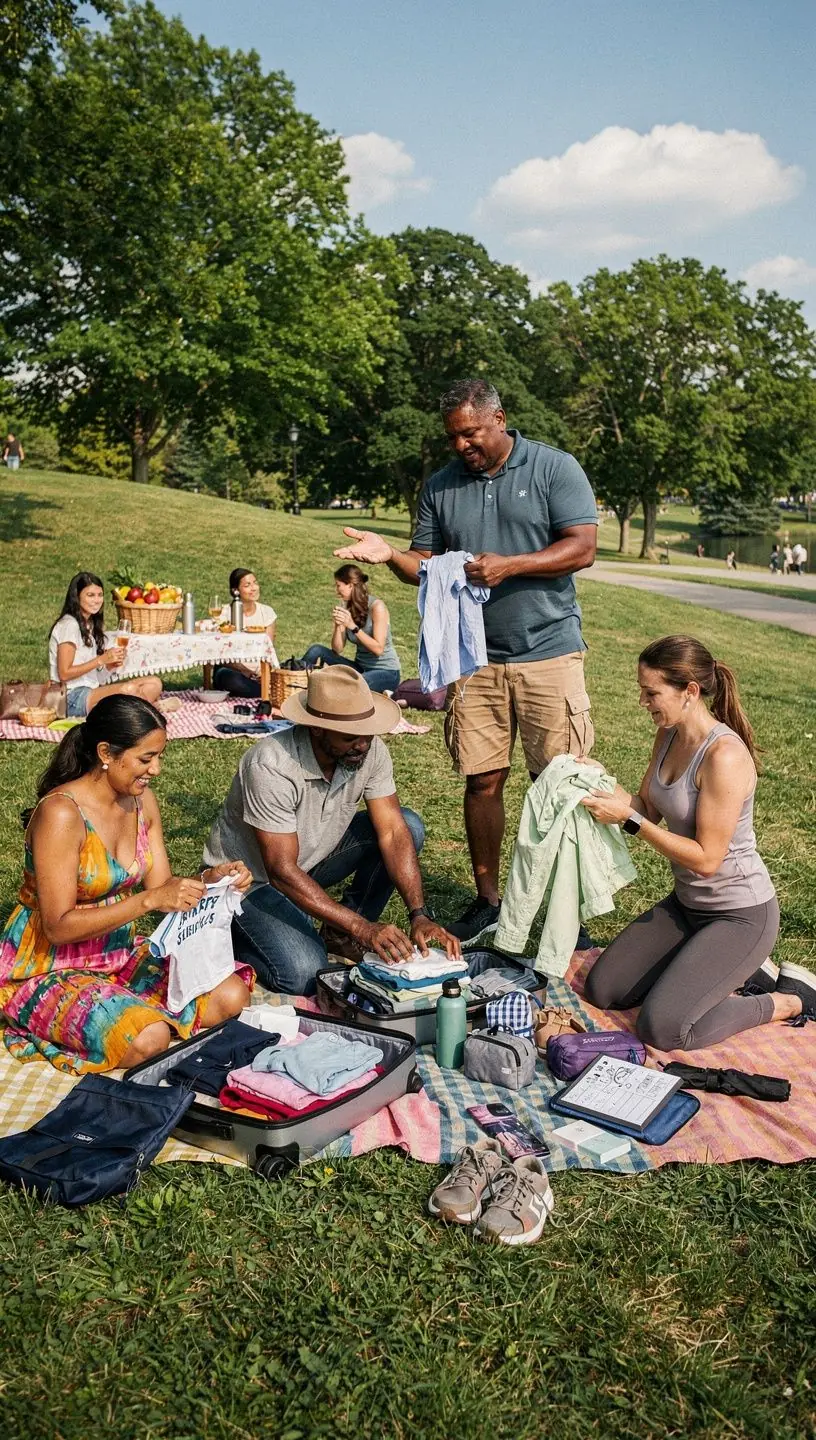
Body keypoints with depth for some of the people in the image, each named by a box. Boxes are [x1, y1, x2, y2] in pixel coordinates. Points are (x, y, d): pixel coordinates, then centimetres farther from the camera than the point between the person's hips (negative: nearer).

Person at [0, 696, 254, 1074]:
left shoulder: (142, 800, 0)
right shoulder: (61, 813, -24)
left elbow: (161, 887, 3)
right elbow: (58, 927, -25)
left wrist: (210, 878, -17)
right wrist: (149, 900, -32)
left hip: (120, 954, 7)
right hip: (48, 969, -7)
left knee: (231, 995, -8)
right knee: (148, 1038, -30)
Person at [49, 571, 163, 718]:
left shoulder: (92, 625, 17)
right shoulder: (69, 625, -10)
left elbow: (96, 673, 14)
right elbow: (64, 674, -15)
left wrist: (112, 664, -6)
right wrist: (102, 659, -15)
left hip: (91, 690, 9)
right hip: (71, 699, -9)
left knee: (154, 683, -6)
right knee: (128, 689, -32)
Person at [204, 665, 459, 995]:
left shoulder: (369, 749, -16)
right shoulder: (271, 766, -34)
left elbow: (392, 832, -15)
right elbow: (282, 871, -33)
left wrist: (419, 915, -27)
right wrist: (364, 927, -37)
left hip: (313, 857, 6)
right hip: (250, 878, -6)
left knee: (409, 825, -12)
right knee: (304, 976, -28)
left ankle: (340, 933, 1)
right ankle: (240, 937, 4)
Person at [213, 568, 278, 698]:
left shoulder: (267, 612, 5)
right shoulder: (226, 613, -4)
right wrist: (244, 671, -25)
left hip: (259, 673, 1)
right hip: (232, 670, -1)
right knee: (231, 680, -38)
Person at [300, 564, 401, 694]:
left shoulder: (377, 607, -15)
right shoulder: (346, 607, 2)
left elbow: (378, 649, -20)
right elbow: (337, 649, 1)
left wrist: (353, 626, -25)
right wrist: (338, 625, -16)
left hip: (386, 672, -6)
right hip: (361, 668, 6)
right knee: (316, 651, -11)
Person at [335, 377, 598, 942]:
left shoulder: (555, 468, -2)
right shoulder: (441, 486, 10)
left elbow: (582, 548, -9)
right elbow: (427, 564, 11)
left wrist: (509, 565, -20)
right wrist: (389, 554, -10)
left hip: (548, 651, -3)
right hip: (474, 656, 3)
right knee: (483, 781, 6)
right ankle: (487, 900, 20)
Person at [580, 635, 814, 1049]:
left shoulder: (725, 756, -28)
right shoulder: (669, 736, -1)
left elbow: (706, 858, -25)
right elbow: (648, 809, 6)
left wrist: (630, 819, -25)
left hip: (740, 915, -9)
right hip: (687, 902, 9)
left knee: (661, 1028, -18)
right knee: (601, 990, 7)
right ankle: (738, 971, 18)